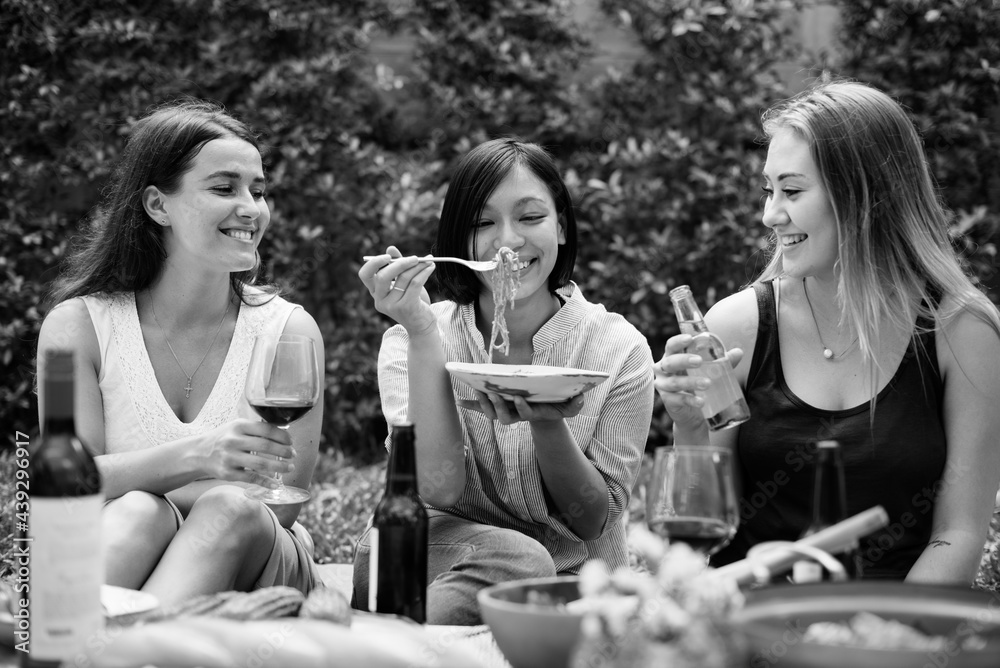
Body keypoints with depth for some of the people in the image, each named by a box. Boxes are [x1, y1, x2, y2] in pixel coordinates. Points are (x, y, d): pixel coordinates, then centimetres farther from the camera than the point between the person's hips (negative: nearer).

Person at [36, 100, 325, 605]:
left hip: (248, 568, 1)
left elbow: (280, 505, -6)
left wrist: (121, 480, -15)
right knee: (141, 512, -34)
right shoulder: (79, 325, -1)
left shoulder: (287, 331, -1)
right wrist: (194, 456, -31)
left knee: (228, 510, -33)